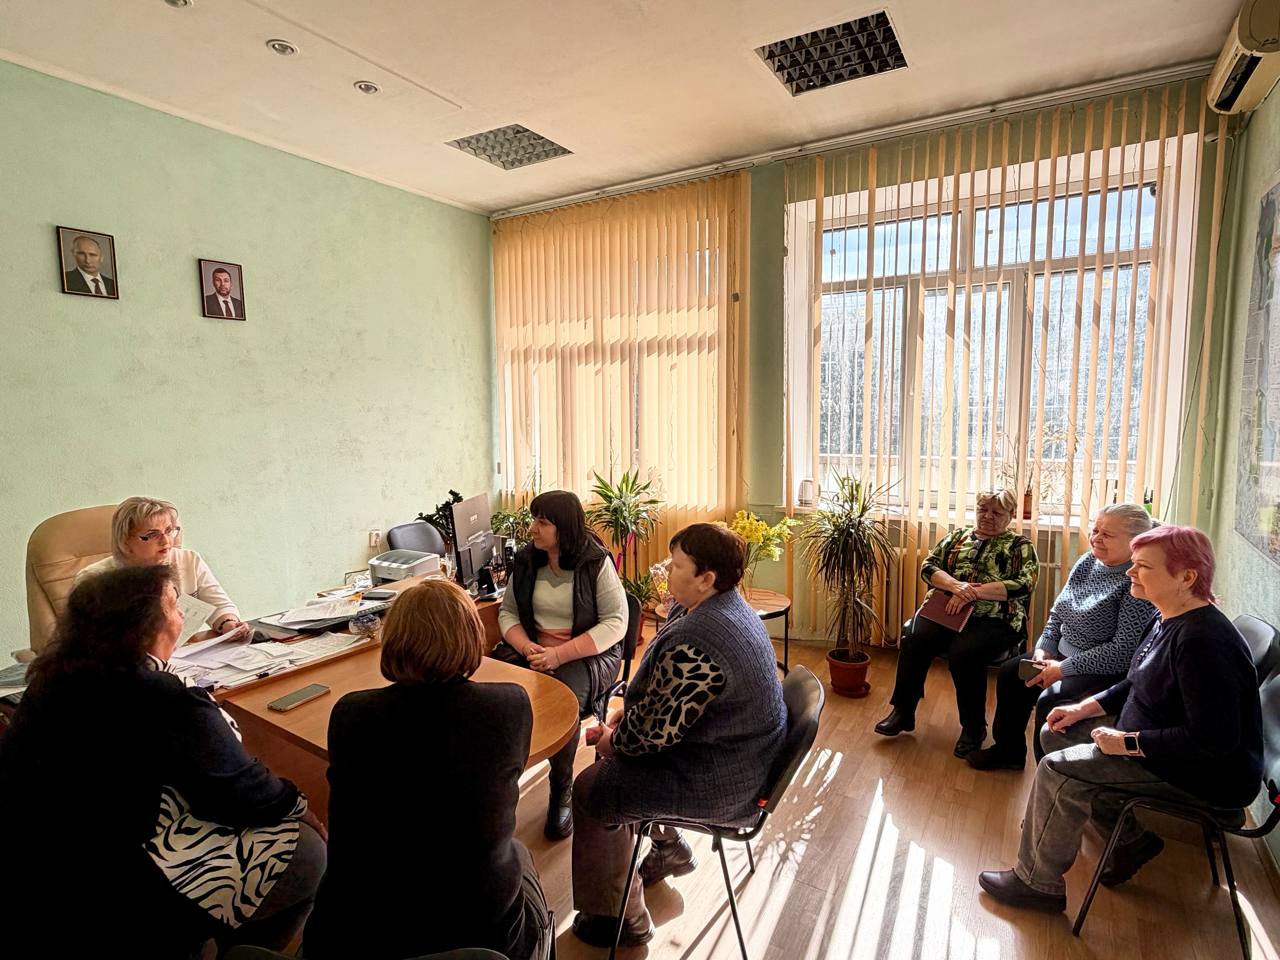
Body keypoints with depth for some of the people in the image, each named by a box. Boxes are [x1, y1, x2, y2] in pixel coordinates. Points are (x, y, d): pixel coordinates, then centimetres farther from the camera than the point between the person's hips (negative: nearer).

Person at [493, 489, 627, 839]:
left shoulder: (596, 563, -10)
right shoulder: (526, 560, 4)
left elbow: (616, 622, -13)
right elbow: (508, 613, 7)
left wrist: (560, 654, -22)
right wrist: (528, 648, -15)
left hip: (588, 654, -4)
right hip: (532, 649, 4)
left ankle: (562, 792, -7)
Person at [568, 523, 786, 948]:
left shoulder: (694, 642, -33)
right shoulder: (730, 606, -1)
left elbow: (656, 730, -24)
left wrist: (613, 739, -6)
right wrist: (630, 708, 4)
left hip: (721, 784, -9)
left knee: (591, 789, 3)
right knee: (616, 752, 22)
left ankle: (622, 919, 21)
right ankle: (669, 850, 38)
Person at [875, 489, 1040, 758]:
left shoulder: (1020, 546, 10)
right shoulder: (957, 537, 20)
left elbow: (1023, 585, -8)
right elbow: (928, 566, 8)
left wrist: (973, 592, -18)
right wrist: (955, 585, -13)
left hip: (994, 619, -3)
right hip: (946, 610, 3)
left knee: (964, 652, -32)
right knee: (914, 640, -26)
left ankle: (973, 727, -9)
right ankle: (903, 711, -11)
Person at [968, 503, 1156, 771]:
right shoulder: (1087, 561, 3)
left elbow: (1123, 650, -26)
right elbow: (1058, 611, 12)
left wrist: (1063, 668, -22)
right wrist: (1043, 649, -2)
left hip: (1108, 672, -9)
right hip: (1063, 654, 9)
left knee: (1049, 701, -26)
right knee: (1010, 672, 9)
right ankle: (1008, 749, 28)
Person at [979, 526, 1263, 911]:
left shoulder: (1203, 641, -29)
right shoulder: (1168, 619, 3)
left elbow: (1213, 739, -31)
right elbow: (1138, 685, 15)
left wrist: (1128, 743, -23)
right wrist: (1084, 708, 4)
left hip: (1206, 775, -10)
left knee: (1058, 769, -18)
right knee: (1056, 733, 9)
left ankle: (1037, 884, 1)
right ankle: (1132, 840, 19)